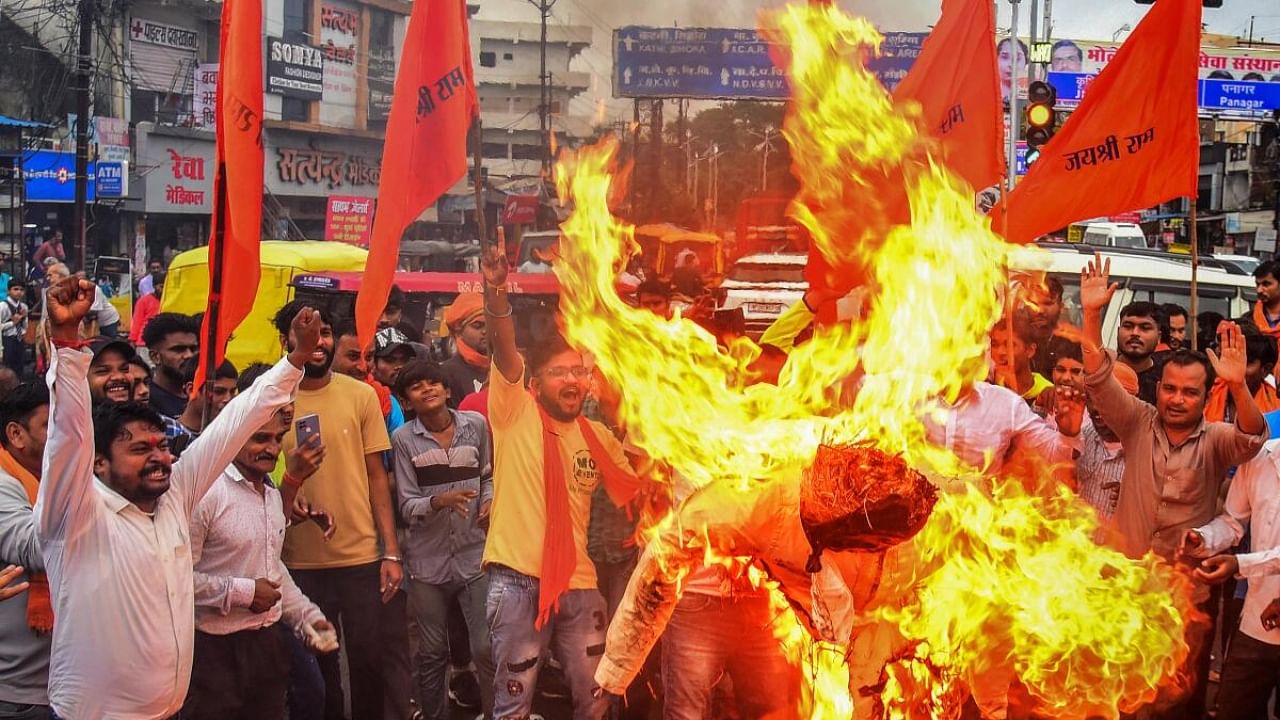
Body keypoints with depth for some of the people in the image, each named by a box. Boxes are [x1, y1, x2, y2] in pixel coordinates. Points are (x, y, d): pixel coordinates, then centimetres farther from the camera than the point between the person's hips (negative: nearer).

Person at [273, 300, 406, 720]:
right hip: (299, 562, 0)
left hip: (361, 557, 0)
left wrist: (391, 552, -1)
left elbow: (376, 476, 3)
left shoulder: (361, 395, 0)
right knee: (317, 667, 11)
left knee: (368, 661, 8)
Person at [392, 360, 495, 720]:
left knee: (487, 649, -3)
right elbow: (407, 507, -6)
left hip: (474, 554, 0)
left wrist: (490, 500, -5)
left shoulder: (476, 424, 1)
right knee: (432, 654, 10)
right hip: (428, 561, 0)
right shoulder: (403, 438, -3)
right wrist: (439, 501, -25)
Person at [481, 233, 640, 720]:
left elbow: (632, 490, 20)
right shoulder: (515, 412, -1)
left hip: (578, 582, 4)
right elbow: (505, 349, -17)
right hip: (517, 578, -4)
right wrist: (495, 291, -32)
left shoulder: (597, 437, 11)